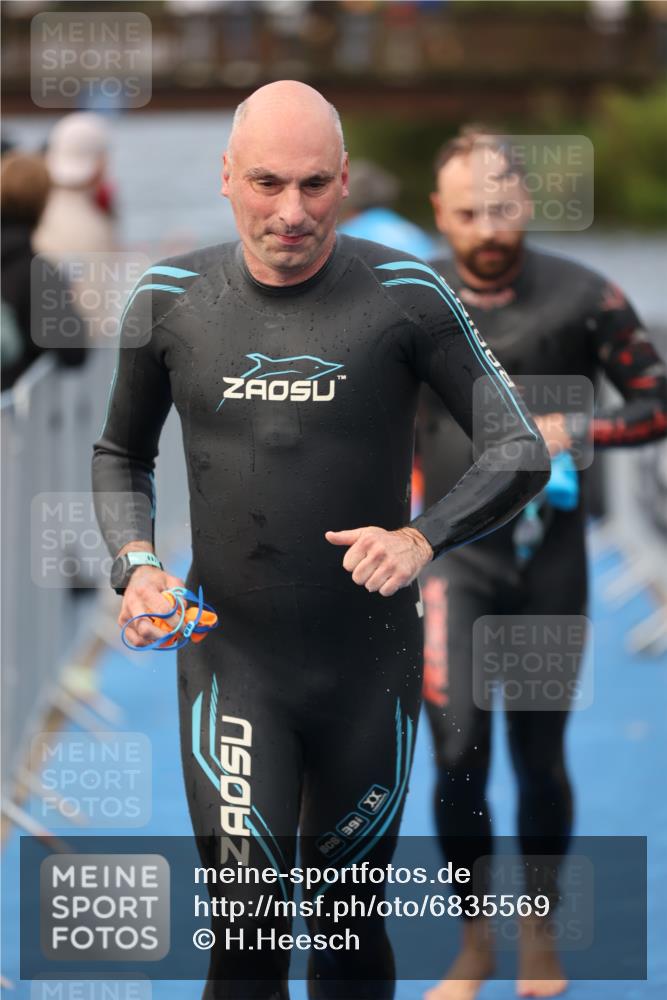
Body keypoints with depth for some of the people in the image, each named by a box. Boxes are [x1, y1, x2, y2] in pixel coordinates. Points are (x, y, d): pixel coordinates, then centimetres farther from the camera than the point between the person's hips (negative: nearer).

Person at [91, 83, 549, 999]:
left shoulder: (403, 296, -7)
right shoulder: (170, 303, -1)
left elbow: (523, 453, -5)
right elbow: (121, 455, 15)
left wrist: (422, 538, -21)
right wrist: (135, 566, -4)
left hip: (371, 665, 0)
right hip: (229, 658, 0)